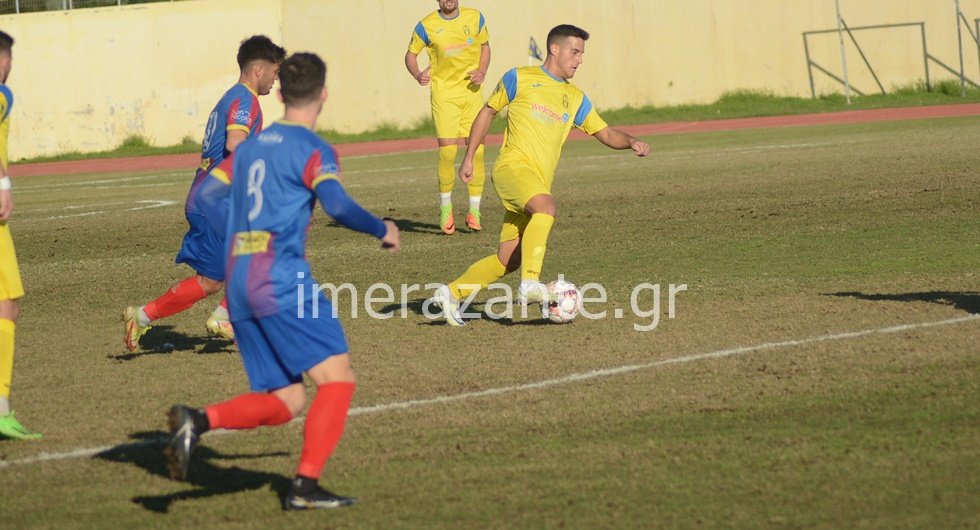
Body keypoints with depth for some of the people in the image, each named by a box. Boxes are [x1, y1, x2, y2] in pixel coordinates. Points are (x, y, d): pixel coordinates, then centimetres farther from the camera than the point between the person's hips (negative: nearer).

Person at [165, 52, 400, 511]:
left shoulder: (252, 145, 17)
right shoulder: (313, 150, -4)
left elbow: (207, 195, 20)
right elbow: (337, 206, -19)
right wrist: (383, 230, -3)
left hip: (238, 283, 7)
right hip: (282, 280, -7)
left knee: (285, 402, 9)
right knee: (337, 378, -3)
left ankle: (198, 420, -11)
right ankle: (305, 486, -12)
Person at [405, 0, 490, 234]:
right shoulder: (427, 26, -2)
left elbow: (485, 46, 17)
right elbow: (411, 54, 7)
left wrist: (482, 72, -2)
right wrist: (417, 75, -14)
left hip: (472, 92, 2)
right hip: (444, 94, -2)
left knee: (477, 151, -4)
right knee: (447, 152, -11)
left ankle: (474, 212, 6)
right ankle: (445, 209, 10)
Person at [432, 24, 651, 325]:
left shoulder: (576, 99, 19)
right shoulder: (519, 79, 5)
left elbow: (605, 134, 19)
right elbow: (488, 112, 13)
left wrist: (631, 142, -2)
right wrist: (469, 158, 11)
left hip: (540, 183, 6)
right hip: (513, 166, -6)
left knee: (509, 260, 0)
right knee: (546, 207, -35)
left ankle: (451, 294, 15)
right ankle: (530, 284, -39)